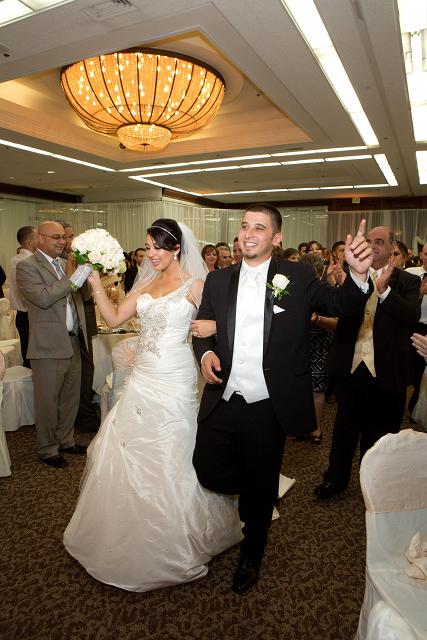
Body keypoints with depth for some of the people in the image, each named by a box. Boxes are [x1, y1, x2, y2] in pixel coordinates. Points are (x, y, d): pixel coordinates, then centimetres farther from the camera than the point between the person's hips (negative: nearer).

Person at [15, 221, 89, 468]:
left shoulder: (66, 264, 13)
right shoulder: (26, 266, -8)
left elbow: (79, 296, 13)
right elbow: (43, 298, -22)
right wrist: (69, 276, -18)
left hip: (73, 343, 7)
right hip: (48, 346, -7)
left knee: (70, 397, 18)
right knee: (48, 401, 7)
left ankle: (66, 440, 36)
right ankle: (48, 450, 25)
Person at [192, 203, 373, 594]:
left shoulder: (298, 277, -4)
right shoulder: (218, 280, 4)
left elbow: (342, 305, -12)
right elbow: (202, 327, 10)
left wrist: (358, 275, -31)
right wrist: (205, 353, -10)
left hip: (269, 409, -2)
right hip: (222, 404, 3)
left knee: (260, 489, 16)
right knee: (209, 474, 8)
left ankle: (251, 555, 46)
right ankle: (248, 492, 43)